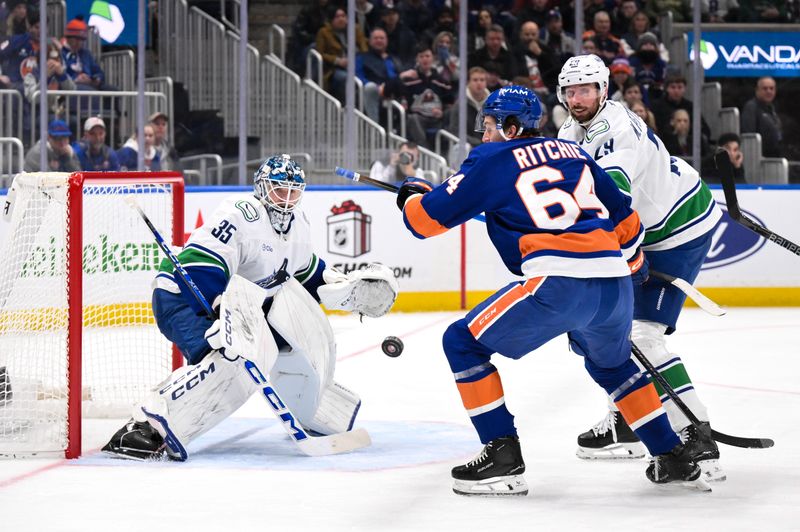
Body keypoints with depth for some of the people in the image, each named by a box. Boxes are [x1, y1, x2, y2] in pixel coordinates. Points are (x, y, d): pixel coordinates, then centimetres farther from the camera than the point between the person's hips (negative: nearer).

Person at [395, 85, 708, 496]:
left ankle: (503, 455, 0)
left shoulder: (493, 160, 7)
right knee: (610, 364, 34)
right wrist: (633, 261, 47)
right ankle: (672, 457, 32)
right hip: (614, 287, 7)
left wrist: (412, 195, 30)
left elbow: (430, 217, 7)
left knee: (463, 342, 6)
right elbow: (623, 215, 29)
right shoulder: (574, 154, 24)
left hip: (559, 284, -7)